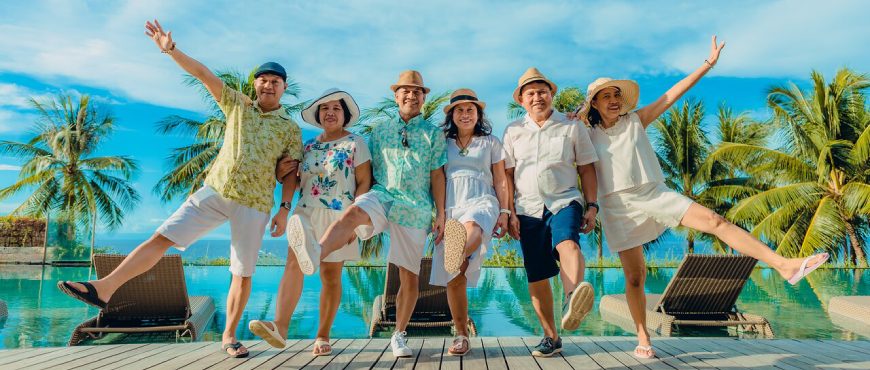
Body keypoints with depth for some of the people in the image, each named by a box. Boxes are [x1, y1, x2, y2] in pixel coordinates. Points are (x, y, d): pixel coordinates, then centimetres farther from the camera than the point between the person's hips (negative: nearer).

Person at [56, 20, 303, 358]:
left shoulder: (291, 128, 6)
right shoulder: (237, 104, 11)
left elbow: (290, 172, 3)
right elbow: (202, 73, 5)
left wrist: (285, 209, -7)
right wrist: (170, 49, -6)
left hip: (254, 205, -2)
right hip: (213, 192, 2)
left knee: (243, 273, 2)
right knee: (162, 237, -7)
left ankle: (229, 335, 16)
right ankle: (105, 288, -4)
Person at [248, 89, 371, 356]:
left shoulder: (355, 143, 1)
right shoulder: (308, 146, 15)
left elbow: (364, 182, -4)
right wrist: (282, 174, 1)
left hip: (338, 216, -3)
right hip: (305, 212, 4)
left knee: (331, 276, 1)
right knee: (294, 263, -17)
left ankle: (322, 336, 9)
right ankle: (280, 326, -27)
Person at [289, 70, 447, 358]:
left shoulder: (433, 134, 10)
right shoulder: (380, 130, 14)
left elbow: (437, 176, 5)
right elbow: (368, 170, 13)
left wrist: (441, 214, -1)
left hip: (416, 208, 0)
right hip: (381, 196, 0)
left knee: (410, 276, 4)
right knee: (353, 212, -36)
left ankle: (399, 334, 20)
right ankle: (315, 254, -63)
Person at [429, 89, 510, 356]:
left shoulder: (491, 142, 14)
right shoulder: (443, 144, 15)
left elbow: (500, 181, 11)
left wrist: (504, 212, 2)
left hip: (481, 202, -1)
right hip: (450, 208, 1)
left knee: (472, 228, -41)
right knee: (453, 280, -2)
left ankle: (461, 257, -72)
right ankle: (461, 336, 8)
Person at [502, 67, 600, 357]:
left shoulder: (572, 127, 7)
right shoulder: (513, 131, 10)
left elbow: (586, 169, 9)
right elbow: (506, 175, 8)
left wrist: (592, 206, 1)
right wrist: (509, 213, 1)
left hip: (565, 202, -1)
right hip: (529, 209, 2)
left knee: (567, 243, -35)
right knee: (536, 278, 2)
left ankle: (572, 302, -59)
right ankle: (551, 337, 16)